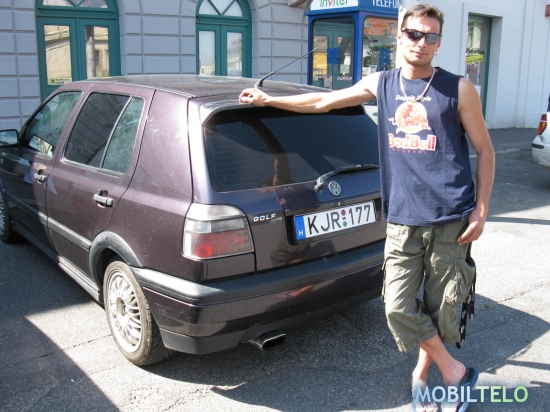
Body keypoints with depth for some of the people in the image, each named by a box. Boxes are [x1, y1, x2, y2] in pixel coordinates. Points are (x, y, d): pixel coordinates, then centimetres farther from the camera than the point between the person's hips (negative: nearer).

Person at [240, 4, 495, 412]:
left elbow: (485, 151, 7)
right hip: (402, 221, 2)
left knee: (441, 310, 4)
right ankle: (455, 373, 19)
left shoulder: (458, 89, 2)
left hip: (450, 221, -2)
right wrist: (267, 99, 23)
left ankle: (422, 374, 31)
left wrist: (481, 210, -2)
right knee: (399, 308, -5)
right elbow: (323, 101, 19)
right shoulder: (381, 84, 10)